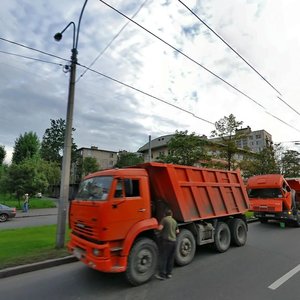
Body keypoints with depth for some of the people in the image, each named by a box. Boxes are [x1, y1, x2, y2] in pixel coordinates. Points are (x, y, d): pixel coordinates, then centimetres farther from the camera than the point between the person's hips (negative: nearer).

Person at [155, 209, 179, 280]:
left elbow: (160, 228, -19)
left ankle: (162, 274, 2)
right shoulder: (174, 221, 13)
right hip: (174, 241, 6)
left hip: (166, 241, -6)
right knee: (171, 258, 14)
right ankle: (169, 273, 22)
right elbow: (177, 231, 21)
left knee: (163, 258, 0)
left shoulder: (164, 219, -8)